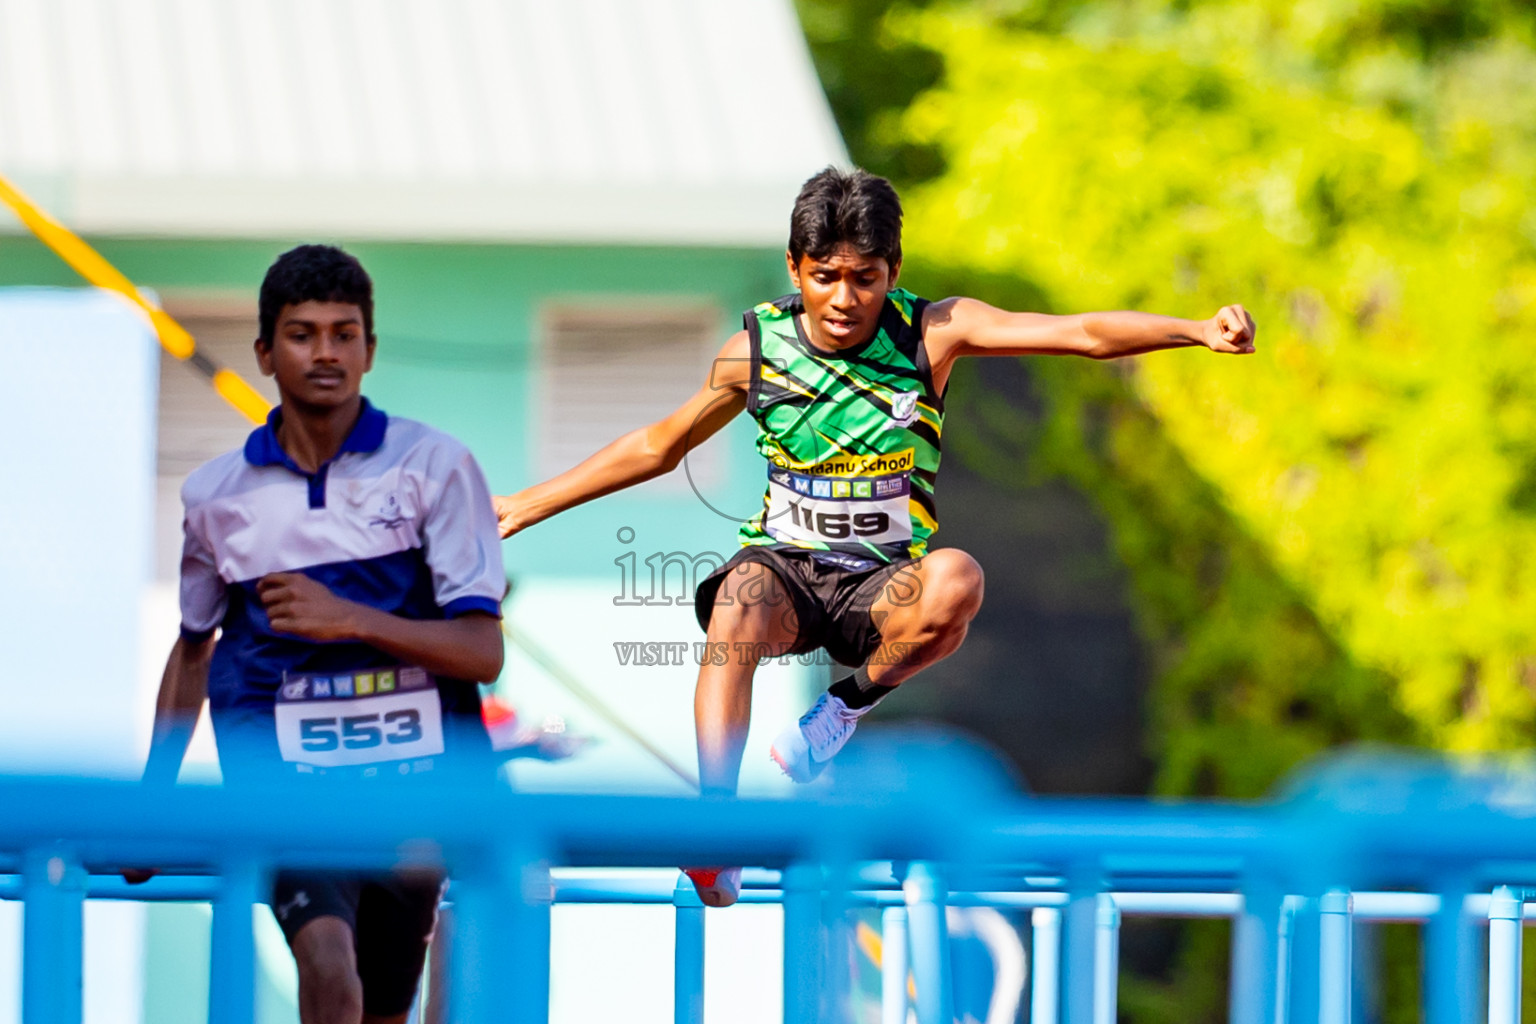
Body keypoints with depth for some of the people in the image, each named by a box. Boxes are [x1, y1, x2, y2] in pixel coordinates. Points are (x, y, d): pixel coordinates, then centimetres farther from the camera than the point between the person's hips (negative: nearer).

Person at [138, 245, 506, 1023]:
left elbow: (483, 651, -7)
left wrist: (351, 618, -20)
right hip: (284, 773, 0)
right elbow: (193, 647, 22)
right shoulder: (215, 494, 6)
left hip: (414, 773, 1)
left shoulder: (435, 465, -1)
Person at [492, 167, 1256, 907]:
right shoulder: (757, 348, -1)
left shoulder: (934, 332, -6)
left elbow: (1083, 334, -14)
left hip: (883, 583, 0)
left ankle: (849, 705, -9)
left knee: (956, 580, -36)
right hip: (785, 566, 0)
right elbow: (657, 447, 14)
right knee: (736, 606, -36)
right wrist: (529, 504, 16)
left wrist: (1198, 331, -29)